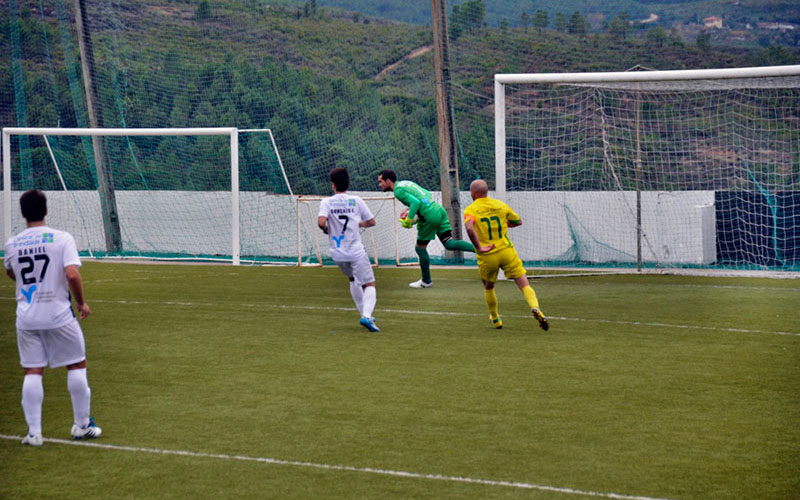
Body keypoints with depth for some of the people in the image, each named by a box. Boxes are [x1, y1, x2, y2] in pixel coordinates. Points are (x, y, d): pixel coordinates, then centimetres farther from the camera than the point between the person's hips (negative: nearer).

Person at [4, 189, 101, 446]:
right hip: (58, 314, -3)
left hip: (26, 316, 3)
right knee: (77, 365, 12)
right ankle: (82, 425, 16)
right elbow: (72, 274, -19)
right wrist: (81, 302, -5)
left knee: (32, 372, 5)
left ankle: (34, 432, 2)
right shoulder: (61, 238, -9)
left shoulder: (12, 244, 2)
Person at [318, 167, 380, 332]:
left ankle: (364, 314, 27)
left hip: (337, 253, 3)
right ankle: (366, 315, -26)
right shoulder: (356, 201, -1)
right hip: (356, 251, -3)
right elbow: (371, 222, 4)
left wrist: (325, 229, 2)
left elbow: (321, 222, -20)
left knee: (353, 279, 27)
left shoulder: (327, 202, -3)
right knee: (369, 284, -1)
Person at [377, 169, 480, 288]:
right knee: (449, 244, 4)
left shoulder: (398, 190, -7)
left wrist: (409, 220, -15)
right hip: (439, 210, 8)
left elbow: (415, 202, -20)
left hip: (429, 216, -8)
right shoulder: (406, 183, 21)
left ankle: (426, 281, 18)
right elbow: (428, 195, 24)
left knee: (420, 248, 8)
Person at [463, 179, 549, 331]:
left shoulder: (470, 210, -5)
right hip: (506, 251, 1)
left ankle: (495, 319, 36)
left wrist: (479, 248, -18)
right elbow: (518, 221, 19)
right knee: (524, 284, -3)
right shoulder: (500, 205, 6)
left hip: (487, 256, -1)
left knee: (488, 288, 24)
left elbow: (469, 228, -26)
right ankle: (535, 308, -27)